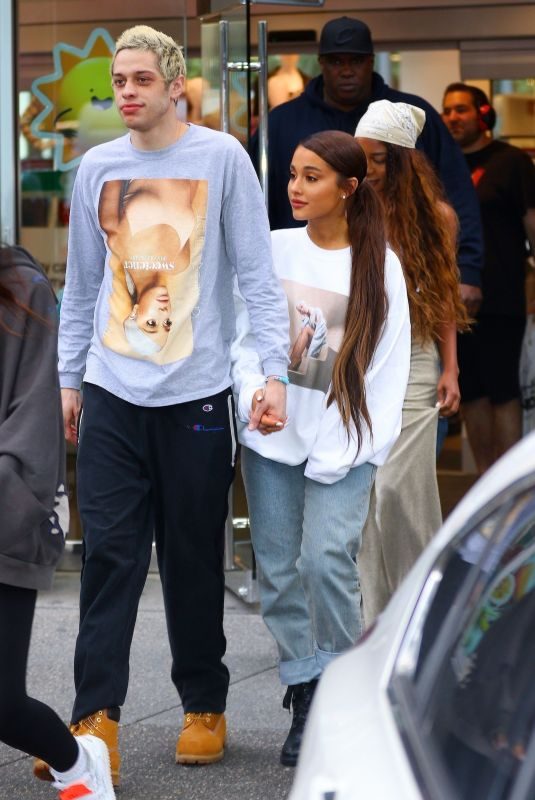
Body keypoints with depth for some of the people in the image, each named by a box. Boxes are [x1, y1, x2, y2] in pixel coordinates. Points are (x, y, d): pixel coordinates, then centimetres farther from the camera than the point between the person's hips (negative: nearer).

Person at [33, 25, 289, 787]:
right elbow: (82, 285, 15)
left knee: (194, 561, 5)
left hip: (196, 394, -2)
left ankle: (204, 708, 19)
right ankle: (96, 719, -4)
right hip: (113, 395, 2)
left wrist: (274, 370, -10)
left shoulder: (222, 158, -1)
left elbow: (257, 273, -3)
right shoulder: (96, 168, 9)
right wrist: (69, 378, 14)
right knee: (109, 557, -4)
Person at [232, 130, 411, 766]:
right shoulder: (273, 250, 4)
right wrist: (254, 393, -15)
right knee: (278, 569, 2)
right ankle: (305, 700, 12)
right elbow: (244, 337, 5)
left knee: (327, 560, -17)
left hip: (343, 442, -3)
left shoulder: (379, 264, -1)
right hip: (271, 437, 3)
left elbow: (388, 367, -2)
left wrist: (341, 452, -8)